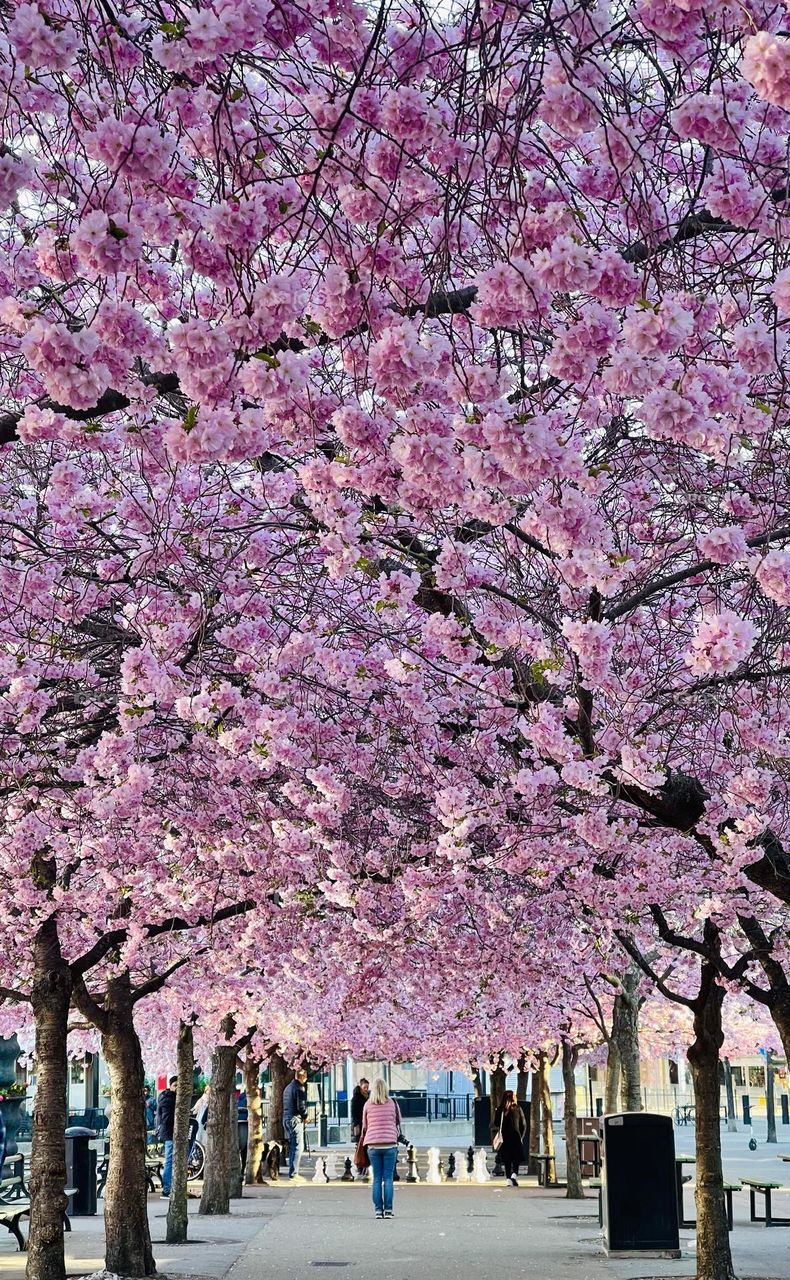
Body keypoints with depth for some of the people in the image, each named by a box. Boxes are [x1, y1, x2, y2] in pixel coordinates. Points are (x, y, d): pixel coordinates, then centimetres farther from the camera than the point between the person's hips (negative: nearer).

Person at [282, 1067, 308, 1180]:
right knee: (298, 1146, -6)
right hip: (295, 1119, -9)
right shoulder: (299, 1088, -11)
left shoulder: (288, 1087, 17)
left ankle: (292, 1170, 17)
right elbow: (301, 1106, -18)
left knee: (292, 1146, 15)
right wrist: (305, 1116, 1)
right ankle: (293, 1173, -10)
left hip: (286, 1119, 9)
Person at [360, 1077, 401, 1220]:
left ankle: (378, 1209, 1)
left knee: (376, 1178, 5)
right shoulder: (393, 1104, 2)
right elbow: (398, 1123, 12)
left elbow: (364, 1125, 11)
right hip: (390, 1144, -1)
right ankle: (388, 1209, -4)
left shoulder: (368, 1105, 2)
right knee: (388, 1178, 1)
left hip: (373, 1145, 1)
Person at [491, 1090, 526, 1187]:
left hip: (504, 1139, 1)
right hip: (516, 1138, -1)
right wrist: (521, 1137, 8)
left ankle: (509, 1178, 6)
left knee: (507, 1160, 10)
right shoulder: (518, 1109, -4)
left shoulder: (500, 1110, -3)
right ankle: (514, 1174, -16)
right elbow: (523, 1125, -1)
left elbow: (496, 1124, 0)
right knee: (516, 1160, 6)